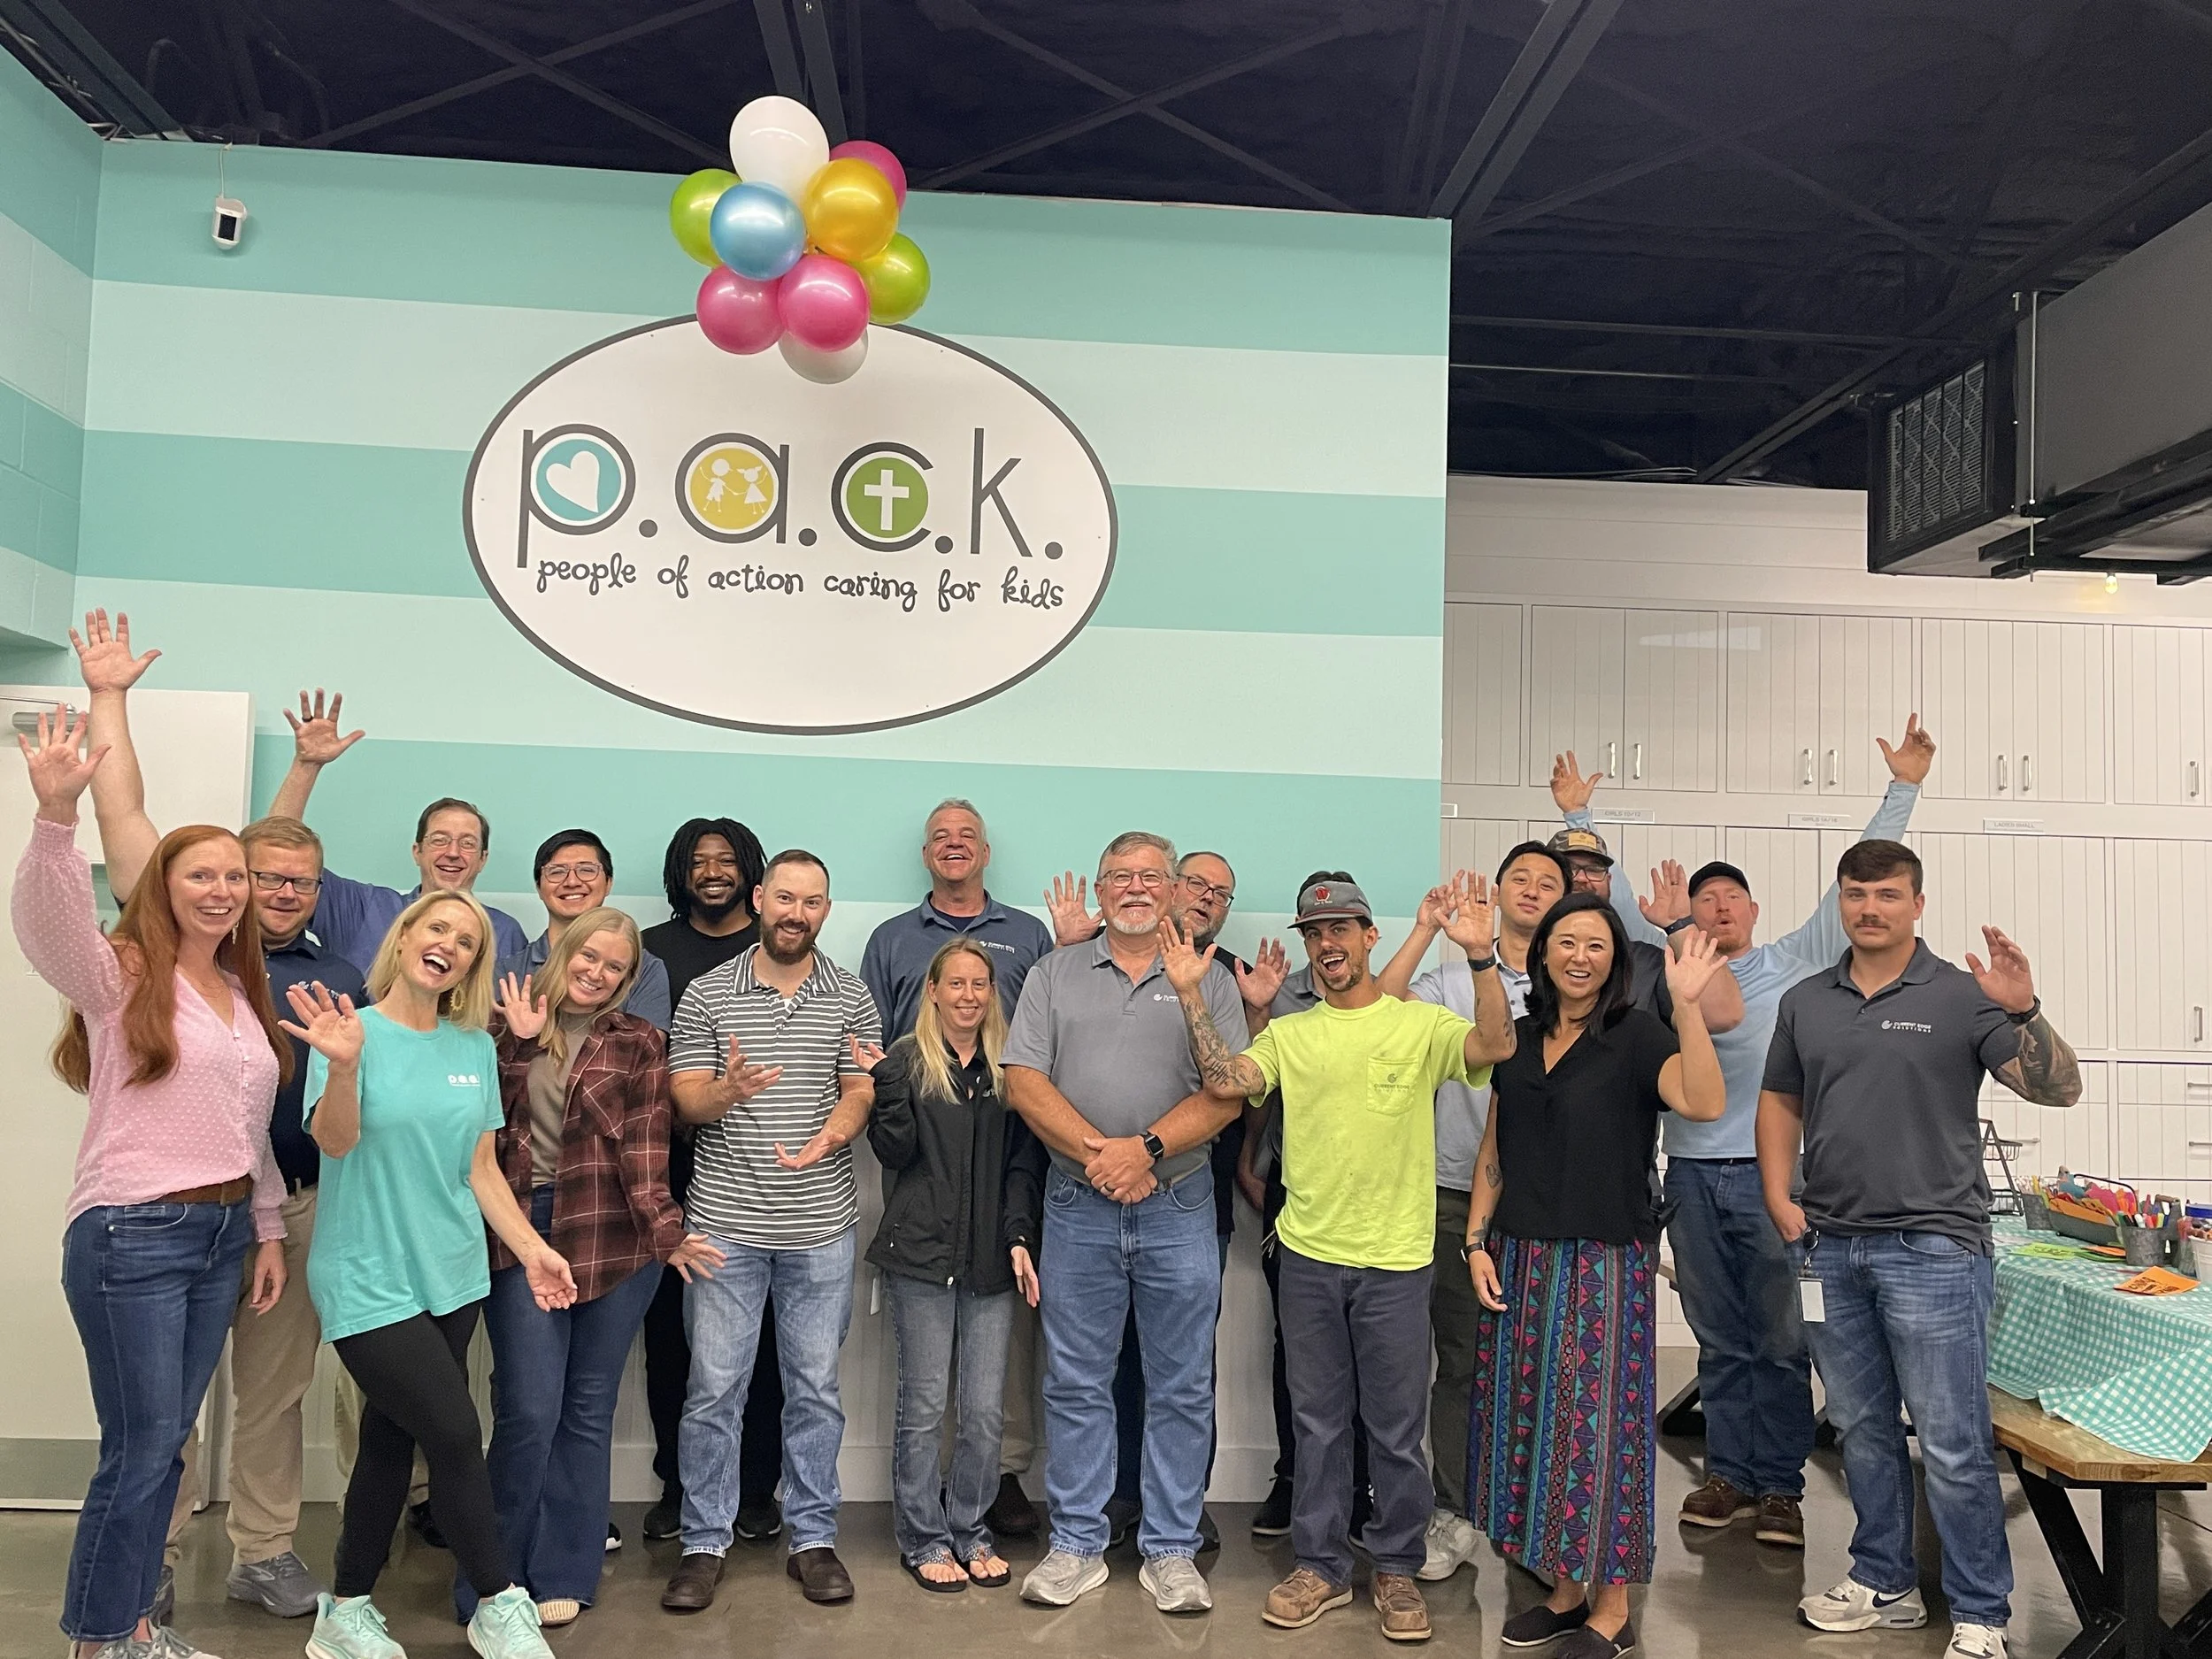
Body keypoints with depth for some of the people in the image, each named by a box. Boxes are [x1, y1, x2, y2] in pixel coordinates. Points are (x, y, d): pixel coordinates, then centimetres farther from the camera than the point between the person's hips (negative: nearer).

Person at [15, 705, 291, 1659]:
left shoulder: (244, 995, 13)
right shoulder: (122, 978, -7)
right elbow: (46, 919, -29)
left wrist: (267, 1230, 16)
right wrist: (56, 815, -44)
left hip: (222, 1235, 7)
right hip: (131, 1235, -6)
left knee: (166, 1442, 14)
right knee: (139, 1449, -1)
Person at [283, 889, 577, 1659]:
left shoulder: (475, 1047, 7)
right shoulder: (356, 1027, -8)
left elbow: (481, 1167, 11)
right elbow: (334, 1140, -21)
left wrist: (532, 1247, 3)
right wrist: (343, 1065, -39)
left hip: (453, 1275, 5)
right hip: (368, 1278, -5)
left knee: (391, 1444, 11)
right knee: (456, 1434, -10)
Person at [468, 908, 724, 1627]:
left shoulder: (639, 1042, 3)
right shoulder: (506, 1025, 8)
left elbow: (644, 1145, -4)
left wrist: (666, 1230, -15)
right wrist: (520, 1042, -11)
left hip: (612, 1239, 0)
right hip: (521, 1232, 0)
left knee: (587, 1411, 8)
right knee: (528, 1410, -5)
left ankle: (561, 1574, 22)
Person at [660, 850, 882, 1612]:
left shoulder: (852, 997, 3)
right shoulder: (707, 994, 1)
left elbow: (862, 1092, 0)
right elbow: (686, 1098, -2)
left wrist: (835, 1131, -21)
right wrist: (727, 1091, -24)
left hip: (822, 1226, 1)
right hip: (726, 1222, -1)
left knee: (815, 1390, 10)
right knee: (713, 1389, 6)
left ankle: (813, 1539, 24)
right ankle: (705, 1544, 20)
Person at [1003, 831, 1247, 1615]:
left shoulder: (1210, 980, 5)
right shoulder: (1056, 973, 8)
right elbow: (1023, 1078, -2)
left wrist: (1145, 1150, -17)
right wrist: (1096, 1152, -13)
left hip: (1179, 1207, 0)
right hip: (1077, 1207, 1)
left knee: (1181, 1389, 7)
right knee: (1075, 1384, 9)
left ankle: (1171, 1551, 20)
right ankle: (1077, 1546, 22)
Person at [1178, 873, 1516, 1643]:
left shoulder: (1421, 1023, -3)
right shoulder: (1288, 1034, 5)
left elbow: (1496, 1046, -20)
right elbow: (1225, 1081, -10)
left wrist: (1481, 955, -30)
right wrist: (1190, 994, -15)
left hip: (1395, 1260, -2)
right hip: (1308, 1256, 3)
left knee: (1397, 1428, 10)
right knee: (1319, 1422, 15)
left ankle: (1396, 1567, 28)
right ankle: (1321, 1564, 29)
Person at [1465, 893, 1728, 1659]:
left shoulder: (1636, 1036, -8)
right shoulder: (1519, 1037, 8)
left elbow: (1704, 1102, -27)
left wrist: (1689, 1004, -34)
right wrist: (1478, 1242, 6)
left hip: (1603, 1262, -5)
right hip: (1520, 1259, 5)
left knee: (1596, 1423, 2)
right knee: (1535, 1422, 11)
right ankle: (1564, 1589, 27)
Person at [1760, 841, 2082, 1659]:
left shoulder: (1961, 995, -5)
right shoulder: (1804, 1002, 8)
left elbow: (2058, 1088, -11)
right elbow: (1780, 1103, 17)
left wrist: (2023, 1012, -27)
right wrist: (1779, 1199, 6)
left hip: (1931, 1246, -5)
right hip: (1830, 1247, 5)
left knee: (1953, 1445, -1)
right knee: (1862, 1429, 16)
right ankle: (1884, 1584, 31)